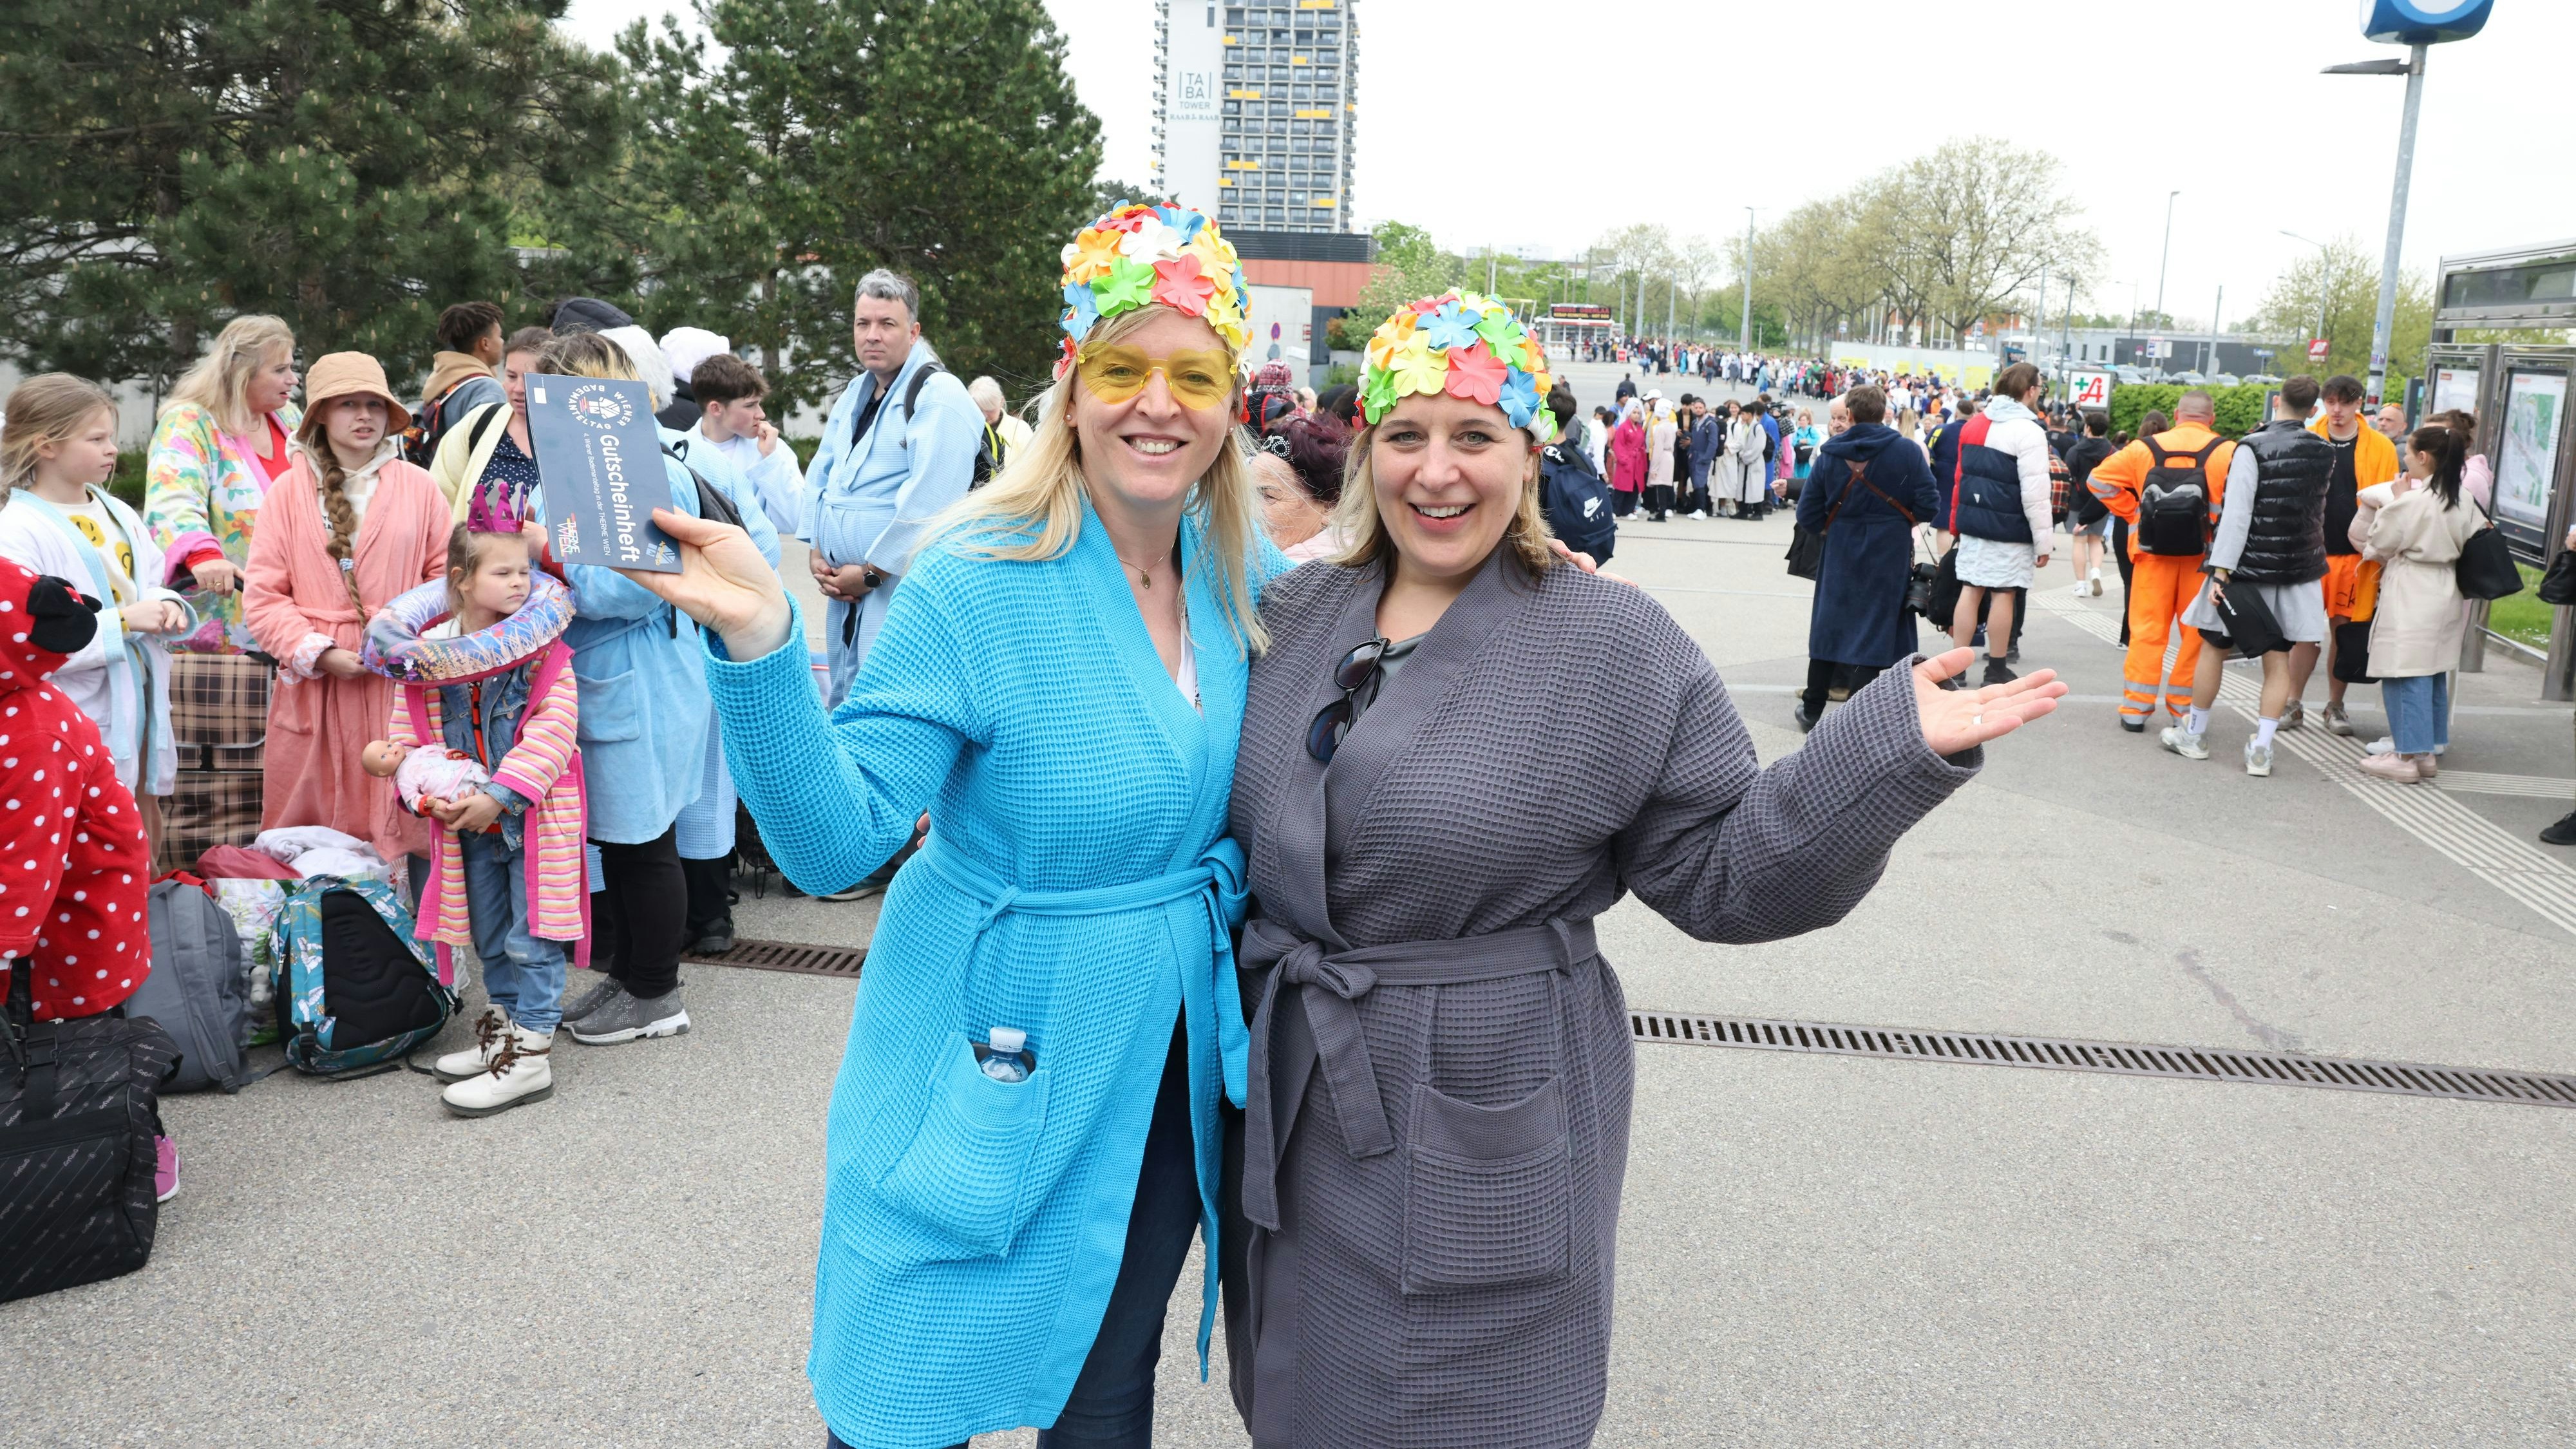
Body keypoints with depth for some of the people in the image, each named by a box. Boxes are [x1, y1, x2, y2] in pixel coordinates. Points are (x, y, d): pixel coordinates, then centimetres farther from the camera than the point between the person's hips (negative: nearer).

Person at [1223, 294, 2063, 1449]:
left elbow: (1722, 872, -11)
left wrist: (1889, 749, -21)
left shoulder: (1619, 647, -9)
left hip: (1484, 1135, -4)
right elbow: (1246, 823, 18)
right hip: (1288, 1113, 5)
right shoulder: (1294, 613, 3)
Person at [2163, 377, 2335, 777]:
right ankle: (2261, 750, 4)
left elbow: (2237, 512, -18)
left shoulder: (2253, 448, -13)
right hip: (2300, 572, 4)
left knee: (2215, 648, 10)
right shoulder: (2325, 454, 4)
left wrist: (2221, 570, -18)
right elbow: (2315, 509, 16)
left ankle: (2193, 735, 20)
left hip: (2249, 567, -4)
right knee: (2278, 660, 6)